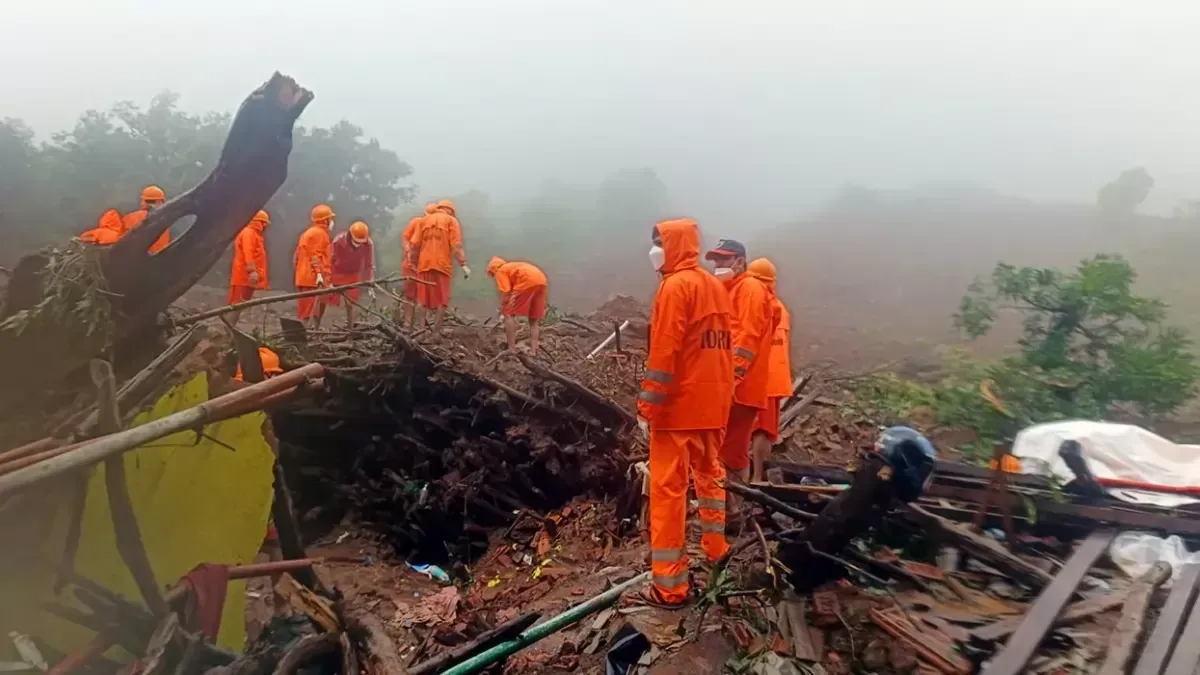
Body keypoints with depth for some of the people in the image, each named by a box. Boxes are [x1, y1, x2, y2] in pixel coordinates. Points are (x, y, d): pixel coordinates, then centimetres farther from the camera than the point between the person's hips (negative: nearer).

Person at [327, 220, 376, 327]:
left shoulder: (368, 244, -21)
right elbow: (330, 261, -19)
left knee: (350, 304, 2)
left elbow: (370, 266, -10)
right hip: (337, 274, -2)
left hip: (353, 275, 2)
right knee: (332, 303, -4)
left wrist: (370, 286, -12)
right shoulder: (338, 241, -27)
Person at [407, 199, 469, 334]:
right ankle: (436, 333, -1)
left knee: (422, 300, 7)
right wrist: (463, 264, -11)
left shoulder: (424, 220, 16)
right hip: (442, 265, -3)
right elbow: (456, 245, -7)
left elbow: (415, 244, 9)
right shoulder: (451, 220, 6)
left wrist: (414, 262, 17)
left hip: (425, 264, 3)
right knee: (441, 301, 2)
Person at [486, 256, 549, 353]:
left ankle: (511, 350, 1)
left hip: (528, 280, -8)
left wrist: (502, 311, 14)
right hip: (541, 280, 8)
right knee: (534, 319, 18)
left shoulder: (500, 271, 14)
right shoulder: (511, 267, 38)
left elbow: (505, 293, 2)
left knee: (509, 314, 5)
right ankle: (533, 352, 13)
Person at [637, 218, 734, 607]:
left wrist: (647, 407, -16)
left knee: (667, 489, -3)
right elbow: (721, 346, 14)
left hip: (678, 404, -8)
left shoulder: (675, 286, -13)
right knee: (710, 473, 23)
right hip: (713, 401, 8)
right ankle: (715, 548, 39)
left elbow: (663, 353, -19)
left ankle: (669, 584, 1)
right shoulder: (716, 287, 11)